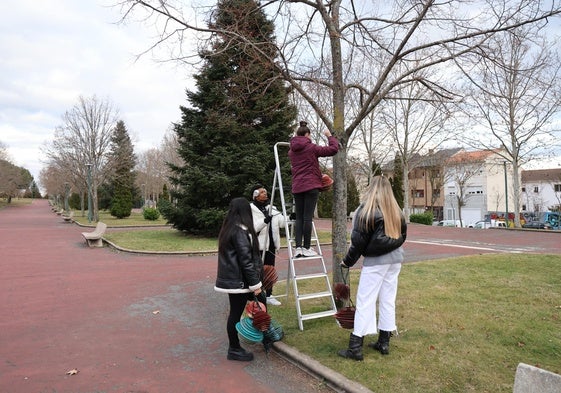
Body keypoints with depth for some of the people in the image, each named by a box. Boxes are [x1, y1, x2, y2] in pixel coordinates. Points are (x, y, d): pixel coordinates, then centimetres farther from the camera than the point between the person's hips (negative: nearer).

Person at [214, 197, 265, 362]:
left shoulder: (228, 229, 10)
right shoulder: (240, 232, -19)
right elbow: (246, 260, -21)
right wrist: (255, 284, -15)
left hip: (231, 279, 9)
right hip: (239, 281, -9)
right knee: (236, 313, 2)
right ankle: (234, 350, 15)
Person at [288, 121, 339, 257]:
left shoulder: (291, 151, 12)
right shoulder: (311, 147, -5)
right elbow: (333, 149, -6)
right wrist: (330, 136, 10)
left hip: (297, 187, 5)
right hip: (311, 186, -5)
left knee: (299, 218, 7)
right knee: (308, 217, -3)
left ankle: (298, 247, 2)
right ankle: (306, 248, 1)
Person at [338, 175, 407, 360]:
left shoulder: (366, 209, -10)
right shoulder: (396, 211, 6)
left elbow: (358, 240, -10)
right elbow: (402, 236, 14)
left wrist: (348, 261, 1)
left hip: (375, 261, -6)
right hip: (395, 260, 6)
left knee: (365, 301, -2)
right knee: (388, 300, 12)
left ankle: (355, 347, 2)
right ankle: (384, 343, 22)